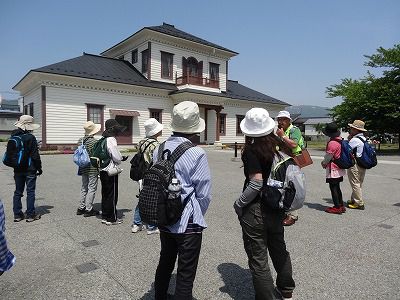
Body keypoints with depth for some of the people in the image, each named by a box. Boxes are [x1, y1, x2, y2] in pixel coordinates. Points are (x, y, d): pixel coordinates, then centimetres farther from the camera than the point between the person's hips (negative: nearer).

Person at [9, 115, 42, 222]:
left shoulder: (13, 137, 5)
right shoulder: (30, 138, -15)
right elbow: (35, 155, -14)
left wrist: (15, 164, 20)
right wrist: (39, 168, -5)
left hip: (18, 169, 6)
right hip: (30, 169, -6)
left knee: (18, 192, 13)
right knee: (30, 192, 3)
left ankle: (17, 214, 19)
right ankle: (30, 214, 8)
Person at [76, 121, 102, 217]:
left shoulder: (80, 140, 6)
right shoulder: (94, 141, -16)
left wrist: (81, 167, 20)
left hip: (83, 169, 8)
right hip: (92, 169, -7)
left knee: (84, 188, 18)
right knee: (92, 188, 1)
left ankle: (81, 207, 25)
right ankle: (88, 209, 7)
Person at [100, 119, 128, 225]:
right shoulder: (111, 140, -17)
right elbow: (117, 158, -21)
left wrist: (121, 158, 9)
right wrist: (122, 159, 2)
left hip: (103, 171, 9)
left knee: (105, 194, 16)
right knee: (112, 195, 1)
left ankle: (105, 216, 27)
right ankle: (111, 218, 11)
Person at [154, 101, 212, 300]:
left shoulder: (159, 149, -2)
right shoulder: (196, 154, -19)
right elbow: (204, 193, -14)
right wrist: (197, 215, 5)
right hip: (188, 222, -6)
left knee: (165, 262, 26)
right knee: (186, 273, 10)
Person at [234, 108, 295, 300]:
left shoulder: (251, 151, -18)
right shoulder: (280, 146, 1)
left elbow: (256, 182, -24)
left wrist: (239, 203, -12)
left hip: (255, 210, -7)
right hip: (277, 209, 8)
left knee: (258, 258, 8)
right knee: (279, 249, 26)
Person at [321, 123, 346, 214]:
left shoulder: (332, 143, -23)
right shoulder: (340, 140, 7)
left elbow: (328, 156, -17)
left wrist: (324, 163, 3)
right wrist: (325, 162, 14)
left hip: (333, 169, -9)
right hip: (339, 169, 9)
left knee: (333, 188, 0)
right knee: (337, 188, 17)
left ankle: (337, 207, 6)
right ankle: (341, 206, 25)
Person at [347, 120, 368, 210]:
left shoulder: (355, 139, -19)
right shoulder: (364, 138, 12)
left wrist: (349, 138, -9)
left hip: (354, 164, -10)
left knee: (355, 184, -3)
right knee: (358, 184, 17)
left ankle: (359, 203, 1)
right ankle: (353, 199, 29)